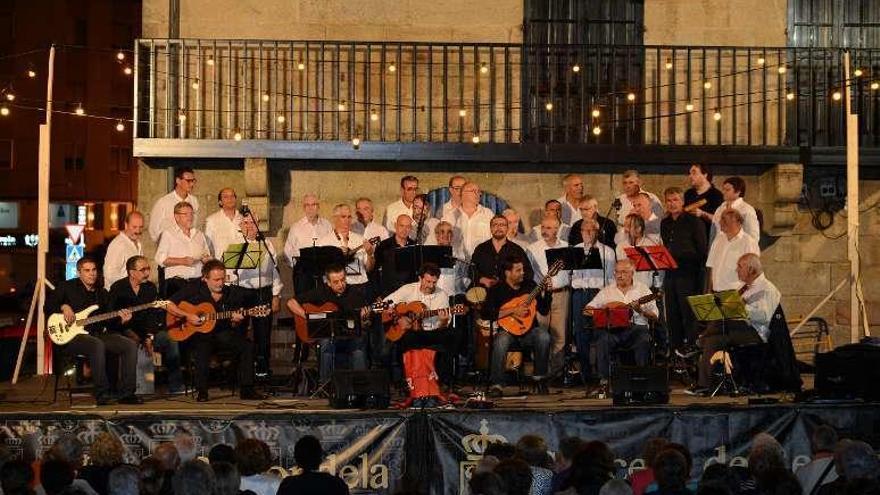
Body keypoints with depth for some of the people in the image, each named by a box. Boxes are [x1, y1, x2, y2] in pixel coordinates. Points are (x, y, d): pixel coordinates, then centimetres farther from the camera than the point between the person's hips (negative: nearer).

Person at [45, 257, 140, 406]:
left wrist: (121, 320, -1)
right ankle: (102, 395, -33)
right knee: (97, 345, -38)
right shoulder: (67, 287, 7)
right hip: (70, 337, -5)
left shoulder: (102, 293, 20)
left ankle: (126, 394, -16)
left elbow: (108, 322, 20)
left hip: (97, 334, 6)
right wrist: (64, 307, -14)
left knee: (130, 345, -16)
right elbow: (48, 306, 4)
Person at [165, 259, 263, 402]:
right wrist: (187, 316, -18)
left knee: (247, 346, -18)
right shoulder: (194, 290, -5)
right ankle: (201, 392, -22)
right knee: (203, 347, -36)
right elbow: (169, 305, -6)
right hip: (199, 334, -3)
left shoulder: (231, 294, 3)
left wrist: (235, 321, -15)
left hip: (222, 333, 3)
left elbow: (234, 326, 9)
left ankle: (246, 390, -10)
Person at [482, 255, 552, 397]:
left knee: (544, 336, -29)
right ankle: (496, 385, -27)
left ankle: (539, 378, -12)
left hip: (529, 328, 3)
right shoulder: (497, 289, -2)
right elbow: (485, 313, -15)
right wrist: (513, 311, -17)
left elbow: (544, 311, 8)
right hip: (507, 329, -2)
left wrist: (547, 292, -8)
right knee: (501, 341, -36)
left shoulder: (530, 285, 7)